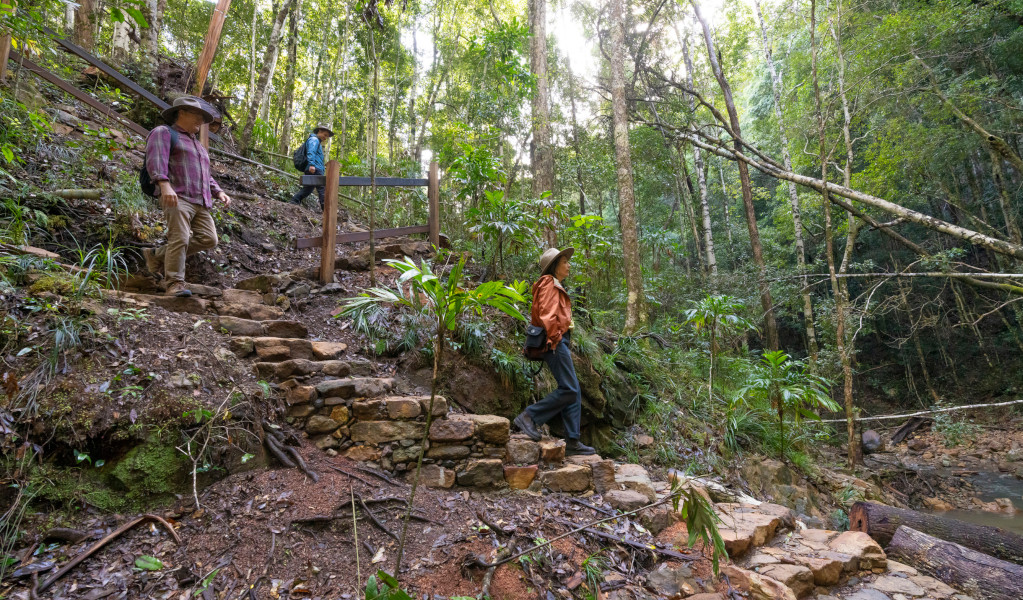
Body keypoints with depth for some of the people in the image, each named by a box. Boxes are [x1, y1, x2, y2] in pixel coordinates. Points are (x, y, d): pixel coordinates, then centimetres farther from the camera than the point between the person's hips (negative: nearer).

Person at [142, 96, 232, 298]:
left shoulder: (197, 144, 32)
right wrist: (165, 185, -27)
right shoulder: (163, 132, 7)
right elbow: (156, 160, -10)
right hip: (177, 197, -7)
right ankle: (175, 283, -13)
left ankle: (157, 256, 7)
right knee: (180, 239, -17)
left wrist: (218, 192, 13)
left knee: (208, 240, -7)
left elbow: (205, 176, 33)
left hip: (200, 202, 7)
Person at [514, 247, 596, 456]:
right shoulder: (548, 284, -7)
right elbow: (547, 315, -18)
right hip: (555, 342, -10)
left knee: (573, 392, 6)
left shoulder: (556, 286, 24)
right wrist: (554, 339, -18)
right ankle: (528, 417, -4)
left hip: (560, 341, 10)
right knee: (569, 390, -12)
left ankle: (572, 442, 8)